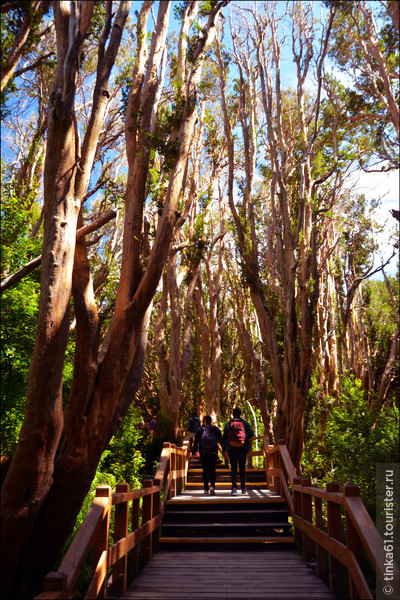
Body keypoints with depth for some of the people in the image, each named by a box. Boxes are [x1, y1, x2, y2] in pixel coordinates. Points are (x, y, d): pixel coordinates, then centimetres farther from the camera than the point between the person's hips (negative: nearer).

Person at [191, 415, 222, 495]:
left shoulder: (200, 430, 3)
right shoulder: (216, 429, 3)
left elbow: (196, 442, 0)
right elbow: (221, 440, 1)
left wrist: (193, 452, 2)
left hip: (203, 452, 1)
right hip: (213, 452, -1)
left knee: (205, 470, 11)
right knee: (212, 469, 4)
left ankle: (206, 489, 13)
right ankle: (212, 486, -17)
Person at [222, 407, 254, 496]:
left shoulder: (228, 424, 3)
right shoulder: (245, 423, 1)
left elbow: (224, 438, 3)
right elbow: (251, 434, -9)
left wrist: (224, 450, 8)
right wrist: (246, 440, 11)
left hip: (231, 449, 0)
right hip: (243, 449, 1)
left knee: (233, 468, 1)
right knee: (242, 468, 15)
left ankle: (234, 488, -11)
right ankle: (243, 488, 20)